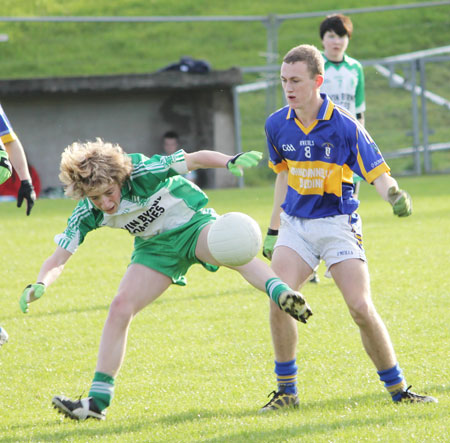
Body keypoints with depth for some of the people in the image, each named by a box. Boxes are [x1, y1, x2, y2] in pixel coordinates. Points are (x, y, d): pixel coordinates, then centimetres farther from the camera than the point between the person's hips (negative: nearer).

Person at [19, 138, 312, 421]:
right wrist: (40, 286, -33)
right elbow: (58, 259, -13)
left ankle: (281, 294, -58)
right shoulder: (88, 214, -17)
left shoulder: (142, 173, -29)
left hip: (194, 223, -4)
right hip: (155, 245, 4)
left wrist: (231, 161, -43)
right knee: (120, 308, -9)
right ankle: (98, 401, -3)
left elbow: (194, 159, -24)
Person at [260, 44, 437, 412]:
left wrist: (395, 196, -35)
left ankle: (398, 389, 3)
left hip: (337, 225, -3)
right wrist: (273, 230, 21)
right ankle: (287, 391, 0)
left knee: (361, 307, -13)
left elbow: (377, 173, -12)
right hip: (294, 225, 3)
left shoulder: (345, 125, -13)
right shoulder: (277, 125, 1)